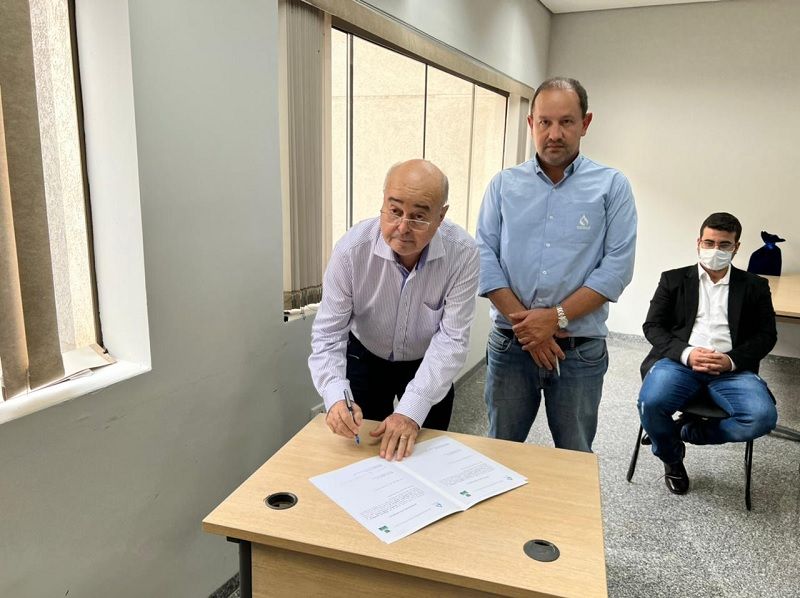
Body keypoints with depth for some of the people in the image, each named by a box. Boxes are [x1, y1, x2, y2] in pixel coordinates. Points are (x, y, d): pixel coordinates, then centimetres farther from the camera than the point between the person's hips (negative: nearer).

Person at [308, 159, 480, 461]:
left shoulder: (462, 253, -28)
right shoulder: (351, 250, -28)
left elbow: (452, 339, -27)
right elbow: (328, 334, -23)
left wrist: (411, 410, -36)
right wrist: (336, 397, -41)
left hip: (429, 366, 1)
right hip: (365, 359, 0)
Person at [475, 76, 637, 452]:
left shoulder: (611, 186, 0)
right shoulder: (504, 184, 5)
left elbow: (617, 266, -7)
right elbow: (484, 256, -3)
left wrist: (556, 317, -16)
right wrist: (524, 321, -12)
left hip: (581, 351, -1)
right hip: (509, 346, 1)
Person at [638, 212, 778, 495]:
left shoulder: (755, 286, 17)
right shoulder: (674, 280, 14)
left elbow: (766, 335, 10)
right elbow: (652, 326, 6)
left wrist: (732, 360, -10)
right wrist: (686, 353, -13)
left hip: (731, 368, 1)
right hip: (679, 361, -1)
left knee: (762, 417, -29)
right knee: (650, 403, -31)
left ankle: (689, 431, 0)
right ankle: (673, 457, 3)